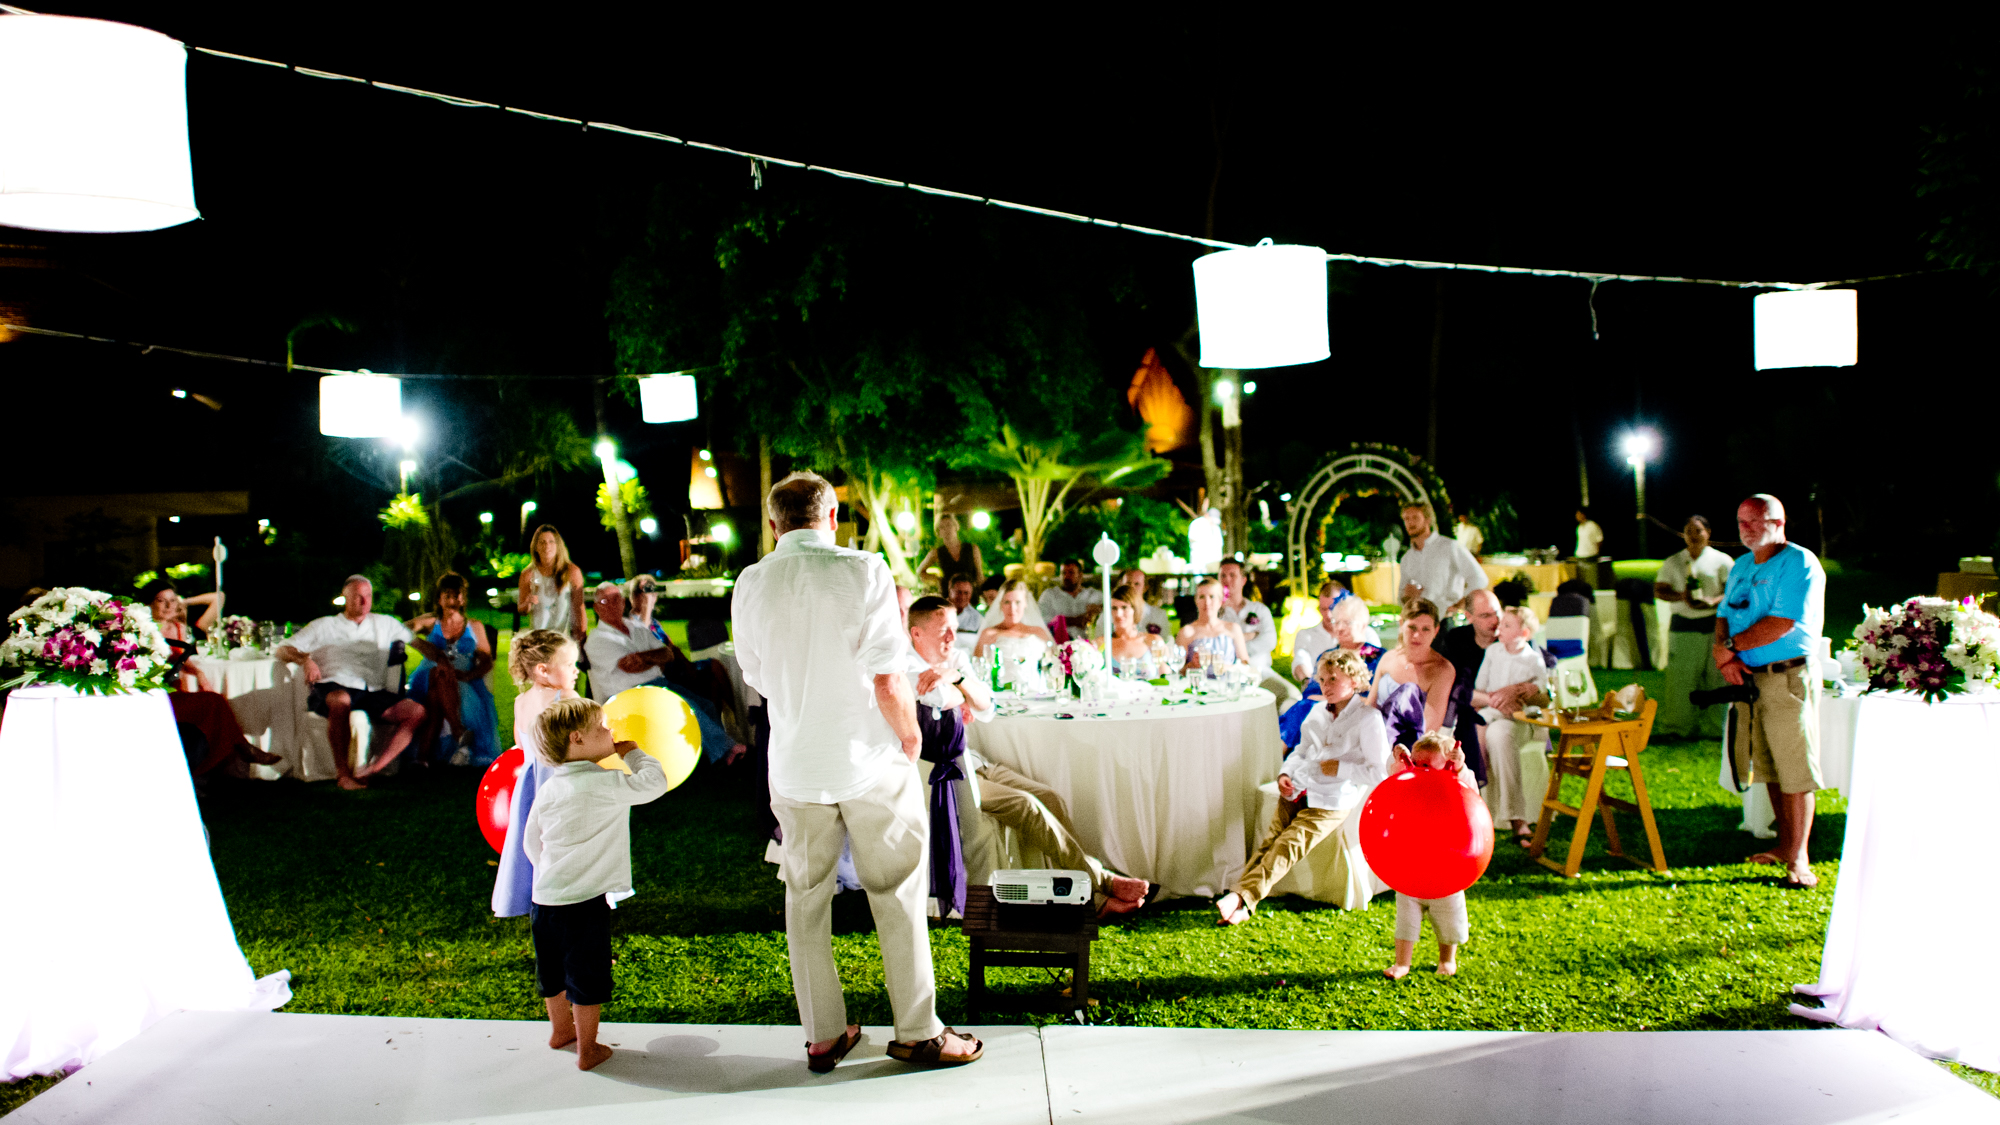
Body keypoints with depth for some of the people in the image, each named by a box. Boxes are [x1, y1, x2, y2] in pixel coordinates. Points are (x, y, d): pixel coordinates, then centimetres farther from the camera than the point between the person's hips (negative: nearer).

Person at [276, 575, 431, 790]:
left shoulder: (385, 623, 26)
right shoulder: (324, 626, 18)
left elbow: (417, 643, 29)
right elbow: (283, 651, 12)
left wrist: (444, 661, 9)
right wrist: (306, 660, -12)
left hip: (374, 692, 4)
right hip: (334, 688, -3)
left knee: (416, 711, -22)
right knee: (341, 701, -42)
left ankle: (374, 768, -32)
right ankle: (342, 772, -36)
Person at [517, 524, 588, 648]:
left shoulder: (572, 572, -2)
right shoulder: (528, 575, 1)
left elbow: (579, 608, -1)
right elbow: (521, 610, 10)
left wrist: (581, 638, -4)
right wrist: (528, 603, -13)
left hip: (566, 638, -1)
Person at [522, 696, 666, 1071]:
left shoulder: (548, 790, 7)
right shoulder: (605, 784, -16)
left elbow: (531, 842, 16)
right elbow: (654, 782, -11)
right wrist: (633, 753, 5)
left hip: (544, 899, 7)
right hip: (584, 903, -7)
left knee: (554, 971, 23)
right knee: (588, 976, 6)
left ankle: (561, 1029, 44)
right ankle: (587, 1049, 16)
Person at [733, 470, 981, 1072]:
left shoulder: (751, 583, -2)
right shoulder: (864, 571, -13)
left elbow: (757, 677, 10)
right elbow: (889, 681, -16)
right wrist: (910, 732, 1)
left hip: (795, 767, 3)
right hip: (870, 762, -3)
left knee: (805, 898, 15)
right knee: (897, 896, 10)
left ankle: (823, 1036, 24)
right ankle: (917, 1032, 19)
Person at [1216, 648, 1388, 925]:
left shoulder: (1368, 719, -5)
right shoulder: (1318, 711, 18)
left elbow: (1380, 773, -8)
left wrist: (1339, 768, -12)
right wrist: (1286, 773, 8)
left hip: (1330, 803, -6)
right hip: (1297, 791, 6)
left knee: (1287, 846, -23)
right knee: (1270, 841, -13)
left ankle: (1241, 897, -37)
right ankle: (1238, 906, -24)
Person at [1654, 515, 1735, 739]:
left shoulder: (1722, 561, 6)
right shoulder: (1673, 562, 12)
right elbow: (1658, 590, 7)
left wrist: (1713, 601, -18)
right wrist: (1681, 596, -12)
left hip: (1714, 626, -1)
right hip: (1682, 626, 1)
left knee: (1716, 677, -3)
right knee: (1680, 679, -1)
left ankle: (1715, 727, 5)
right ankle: (1676, 726, 7)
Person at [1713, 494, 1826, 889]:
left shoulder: (1799, 563, -9)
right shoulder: (1741, 566, 16)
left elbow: (1782, 624, -18)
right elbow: (1724, 616, 13)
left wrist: (1732, 645, -10)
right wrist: (1724, 656, -7)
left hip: (1788, 676, -7)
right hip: (1749, 677, 8)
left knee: (1795, 770, -5)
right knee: (1769, 767, 12)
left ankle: (1798, 859, -2)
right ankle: (1785, 845, 22)